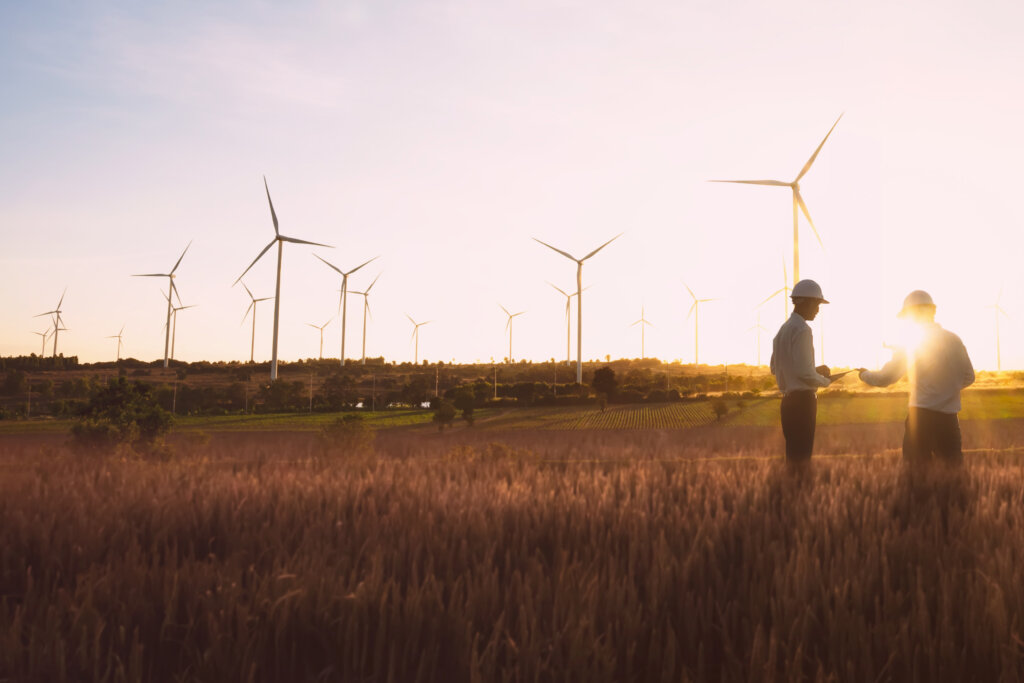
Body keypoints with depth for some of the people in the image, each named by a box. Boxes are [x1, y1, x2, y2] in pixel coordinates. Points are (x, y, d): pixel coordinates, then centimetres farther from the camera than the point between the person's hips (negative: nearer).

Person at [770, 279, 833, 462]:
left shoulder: (783, 329, 15)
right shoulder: (802, 329, -14)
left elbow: (775, 368, 22)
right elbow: (804, 372, -20)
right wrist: (825, 380, -1)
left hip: (788, 399, 9)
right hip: (802, 399, -9)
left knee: (792, 454, 15)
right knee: (801, 455, -5)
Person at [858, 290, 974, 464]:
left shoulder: (909, 345, -5)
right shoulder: (954, 340, 5)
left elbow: (884, 378, -3)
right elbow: (968, 378, 13)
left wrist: (864, 374, 16)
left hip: (920, 416, -4)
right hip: (948, 418, 4)